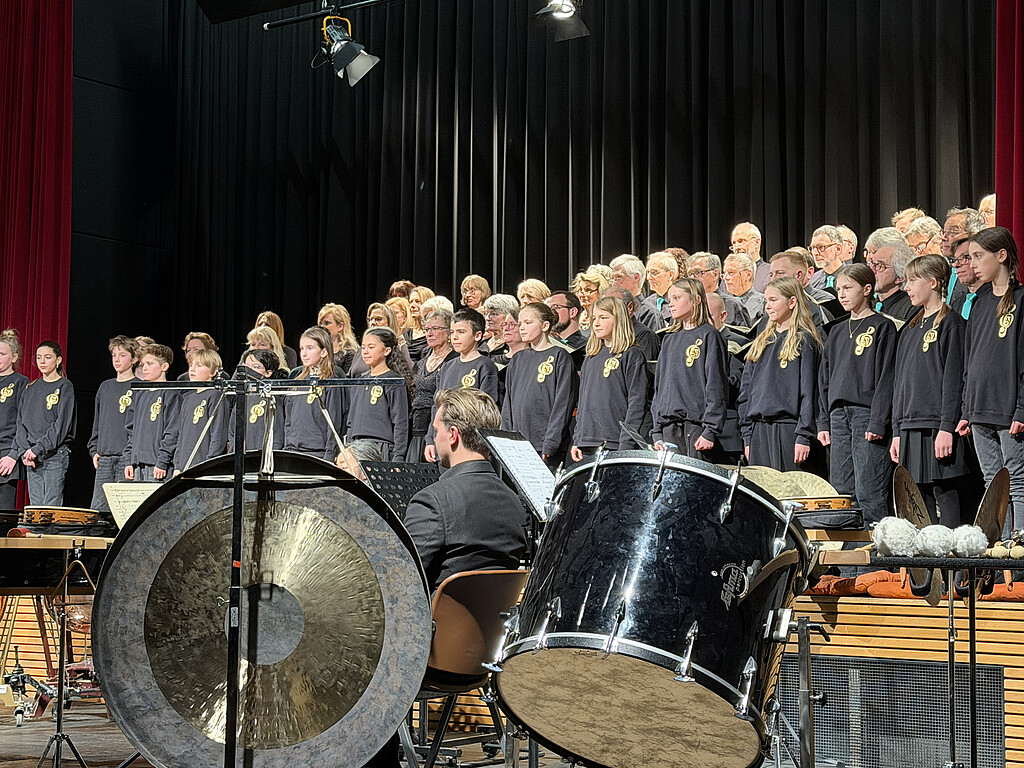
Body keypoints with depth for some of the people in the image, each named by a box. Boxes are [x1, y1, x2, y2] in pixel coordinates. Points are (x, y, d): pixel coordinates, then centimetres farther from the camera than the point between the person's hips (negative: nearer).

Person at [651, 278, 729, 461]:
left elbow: (717, 387, -8)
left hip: (697, 424, -6)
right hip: (669, 427, 6)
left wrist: (711, 431, -15)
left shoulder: (708, 336, -1)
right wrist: (657, 432, 12)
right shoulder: (669, 339, 19)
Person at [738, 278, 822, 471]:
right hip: (758, 430, 6)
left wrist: (803, 436, -14)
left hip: (788, 427, -6)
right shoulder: (761, 343, 18)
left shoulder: (803, 341, -2)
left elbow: (808, 392, -8)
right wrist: (747, 434, 12)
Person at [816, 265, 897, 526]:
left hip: (867, 414, -7)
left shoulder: (882, 327, -1)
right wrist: (823, 422, 13)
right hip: (839, 416, 7)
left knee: (869, 495, -10)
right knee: (840, 491, 5)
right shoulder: (838, 333, 20)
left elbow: (885, 376, -8)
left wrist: (877, 422, -15)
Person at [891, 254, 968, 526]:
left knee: (944, 493, -8)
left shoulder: (951, 323, -4)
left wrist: (947, 428, -18)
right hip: (910, 427, 7)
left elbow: (954, 379, -11)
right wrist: (897, 432, 15)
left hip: (937, 424, -7)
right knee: (919, 496, 6)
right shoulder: (910, 329, 19)